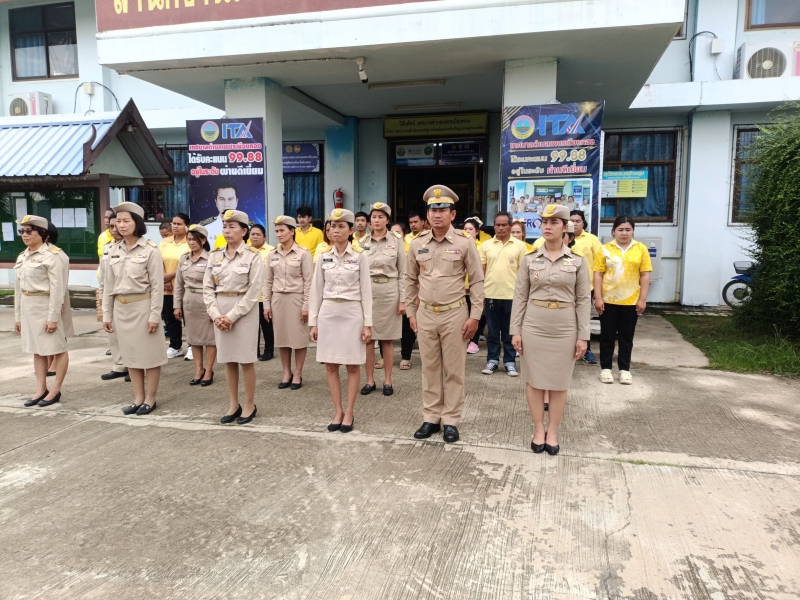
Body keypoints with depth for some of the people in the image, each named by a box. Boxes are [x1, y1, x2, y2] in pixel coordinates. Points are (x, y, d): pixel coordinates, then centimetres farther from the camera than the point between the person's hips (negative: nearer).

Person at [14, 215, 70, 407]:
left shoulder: (53, 255, -12)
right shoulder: (22, 257, 12)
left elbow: (57, 289, -16)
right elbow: (18, 287, 16)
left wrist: (53, 316, -19)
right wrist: (17, 316, 14)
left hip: (47, 306, -8)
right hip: (28, 307, 8)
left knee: (57, 348, 1)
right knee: (36, 349, 12)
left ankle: (55, 391, 9)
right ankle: (41, 389, 19)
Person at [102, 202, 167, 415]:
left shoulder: (150, 250, -8)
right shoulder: (114, 251, 8)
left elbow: (157, 286, -10)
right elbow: (108, 284, 11)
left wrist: (155, 315, -14)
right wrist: (107, 314, 9)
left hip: (142, 306, -6)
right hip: (121, 308, 6)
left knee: (149, 353, 3)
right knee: (130, 353, 11)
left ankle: (150, 398, 14)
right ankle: (138, 397, 22)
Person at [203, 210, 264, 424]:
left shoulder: (253, 255, -6)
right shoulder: (215, 255, 7)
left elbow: (254, 292, -11)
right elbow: (207, 288, 5)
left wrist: (232, 316, -15)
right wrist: (215, 314, -8)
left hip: (244, 311, -4)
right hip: (220, 312, 4)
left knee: (246, 360, 2)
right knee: (228, 360, 11)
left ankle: (250, 405, 16)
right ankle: (234, 405, 22)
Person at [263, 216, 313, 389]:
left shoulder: (303, 254, -5)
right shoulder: (272, 255, 7)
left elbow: (309, 281, -7)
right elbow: (268, 281, 10)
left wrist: (306, 305, -12)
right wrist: (266, 304, 5)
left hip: (296, 299, -4)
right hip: (278, 299, 4)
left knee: (299, 337, 2)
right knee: (282, 337, 9)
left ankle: (297, 374, 13)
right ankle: (287, 373, 20)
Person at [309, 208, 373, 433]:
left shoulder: (359, 257, -2)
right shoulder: (324, 257, 6)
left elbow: (366, 291, -3)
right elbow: (317, 291, 8)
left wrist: (368, 323, -8)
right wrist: (313, 321, 4)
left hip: (352, 313, -3)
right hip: (328, 313, 3)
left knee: (352, 365, 4)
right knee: (330, 365, 6)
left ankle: (349, 413, 15)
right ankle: (338, 412, 18)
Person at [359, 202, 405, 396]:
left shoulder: (397, 241, 0)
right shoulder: (362, 242, 6)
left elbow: (402, 272, 0)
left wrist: (402, 299, -5)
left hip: (389, 291, -2)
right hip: (366, 291, 2)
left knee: (387, 338, 5)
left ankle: (387, 381, 16)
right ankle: (370, 380, 17)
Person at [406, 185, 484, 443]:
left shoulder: (465, 243, -7)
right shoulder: (417, 244, 3)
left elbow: (477, 282, -4)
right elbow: (410, 280, 11)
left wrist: (475, 316, -8)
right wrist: (411, 313, 9)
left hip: (455, 314, -3)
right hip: (425, 314, 3)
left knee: (454, 370, 6)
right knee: (429, 368, 11)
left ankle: (451, 420, 18)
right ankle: (431, 418, 24)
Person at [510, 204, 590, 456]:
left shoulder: (578, 260, -1)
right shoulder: (530, 259, 1)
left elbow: (583, 300, 0)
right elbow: (519, 297, 2)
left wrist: (583, 336, -3)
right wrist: (516, 331, -2)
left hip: (565, 329, 0)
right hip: (533, 327, 1)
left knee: (559, 382, 8)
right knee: (534, 380, 7)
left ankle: (553, 432, 22)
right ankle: (538, 430, 21)